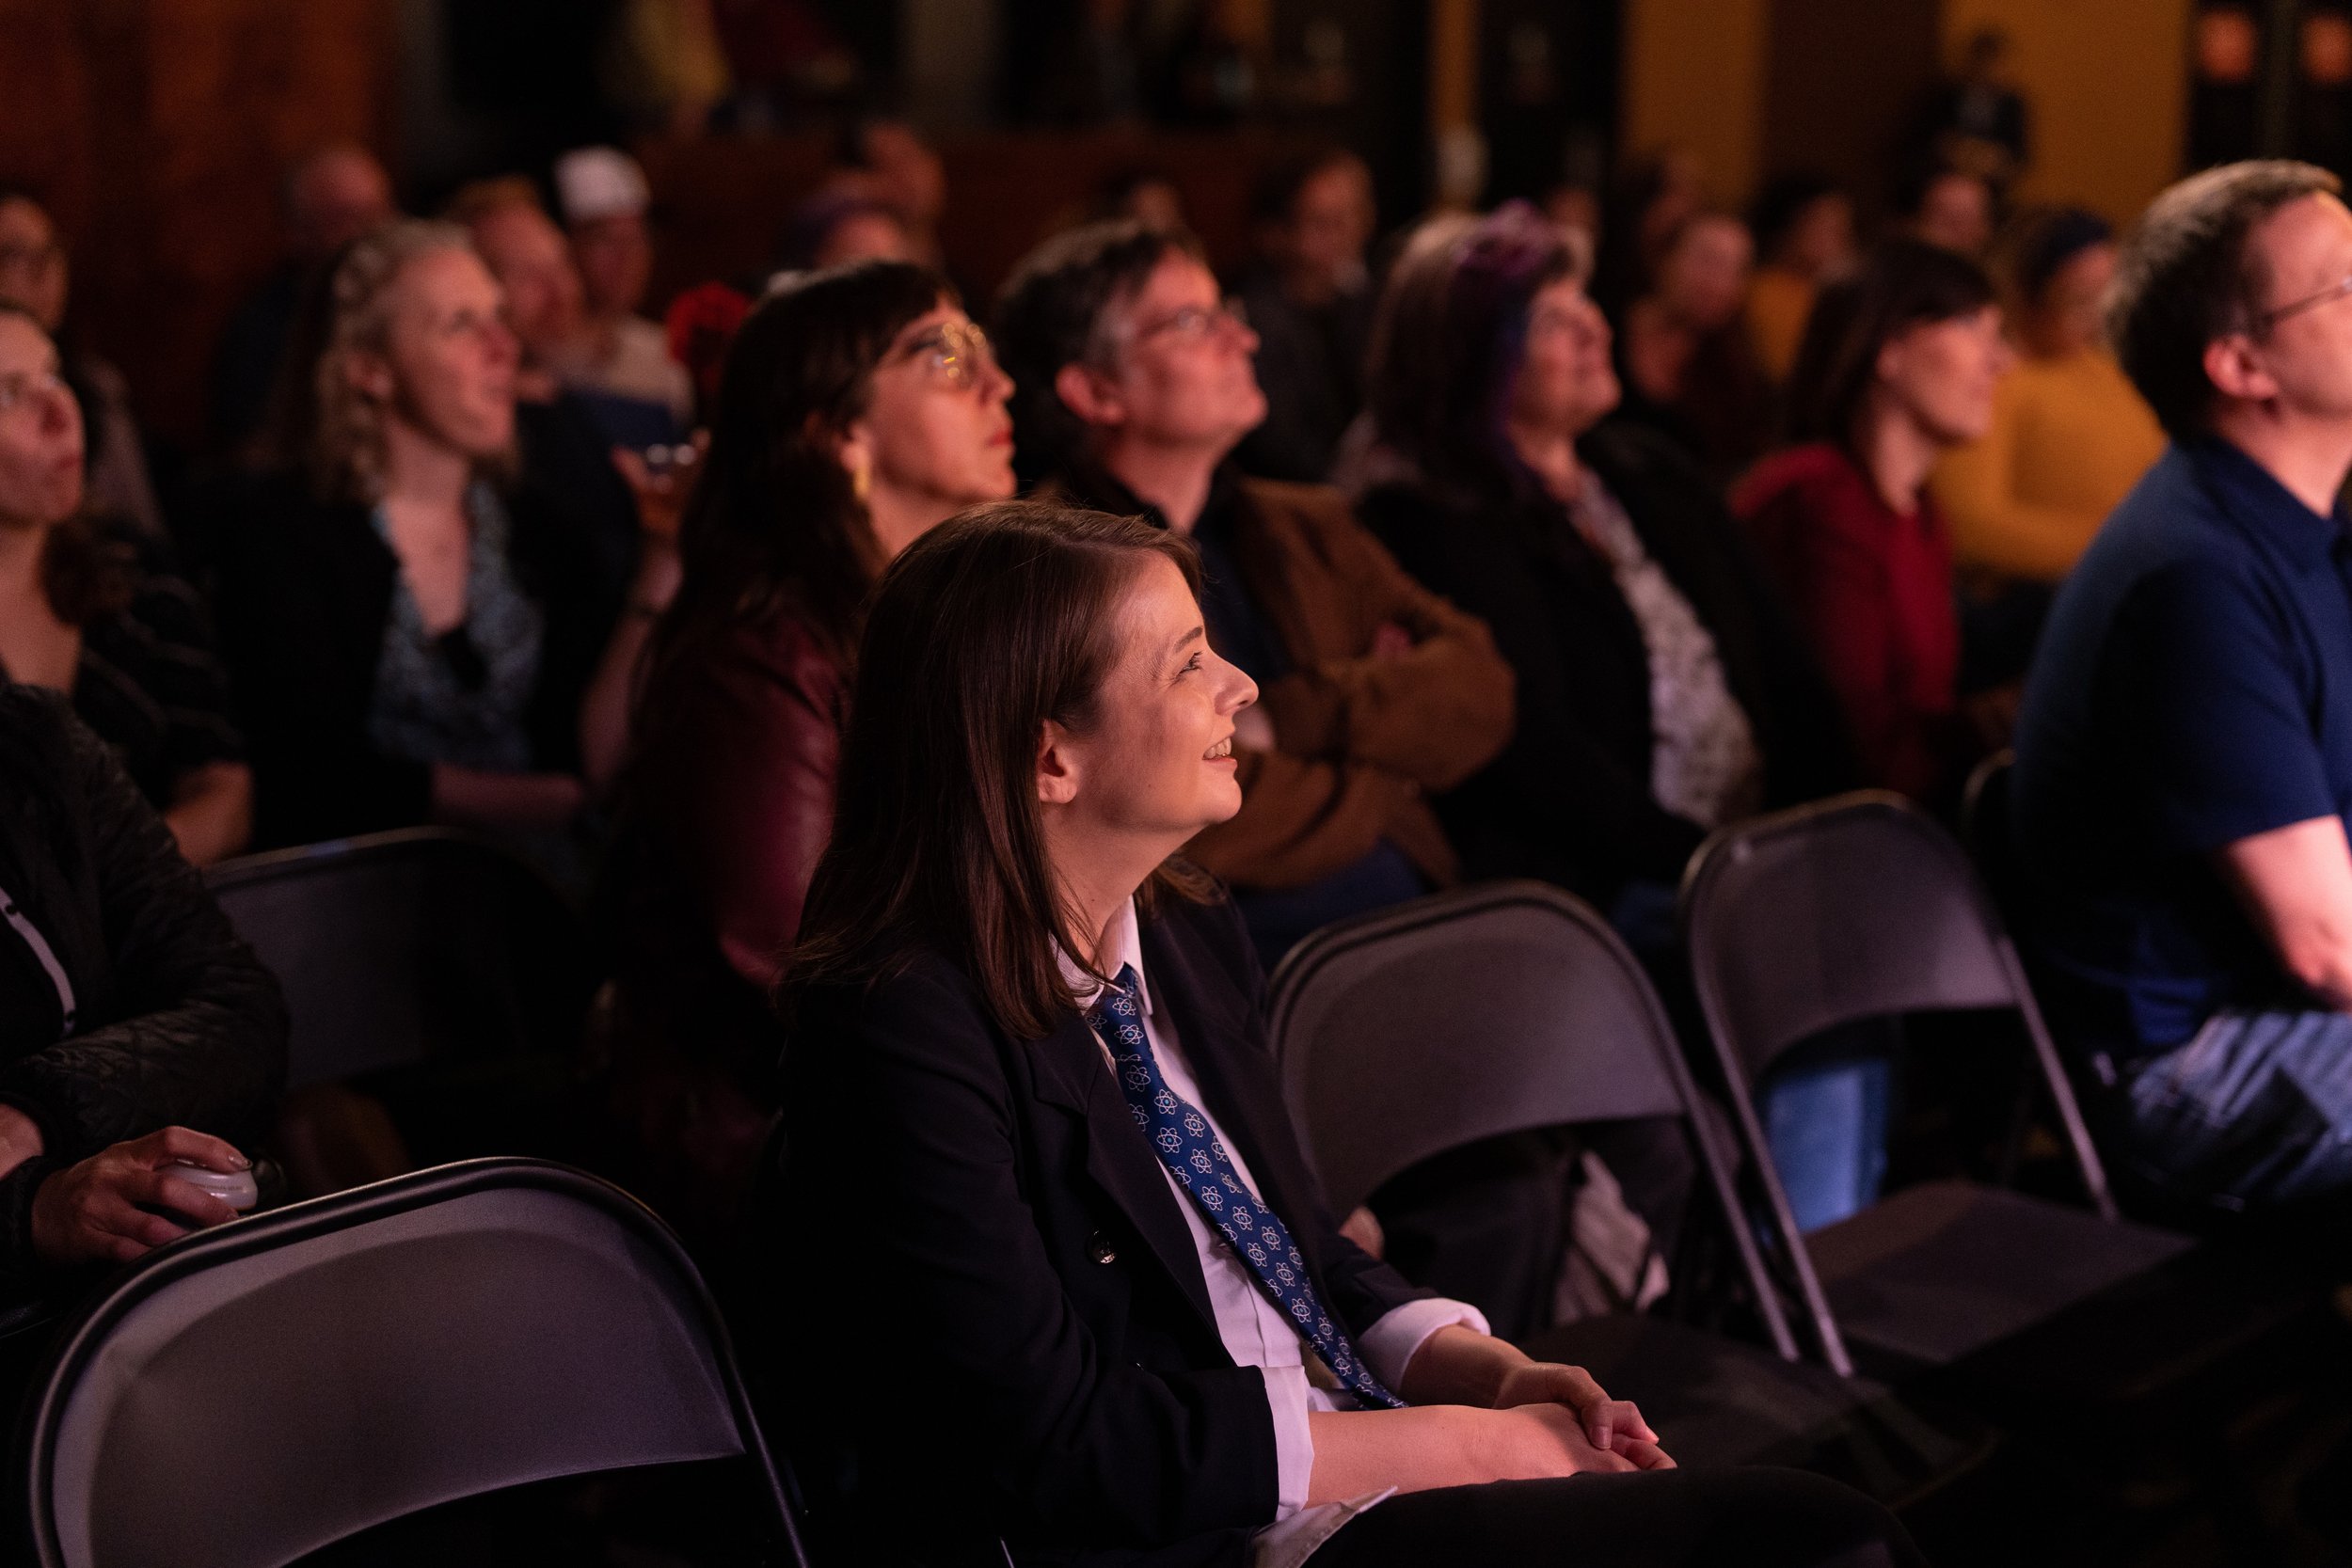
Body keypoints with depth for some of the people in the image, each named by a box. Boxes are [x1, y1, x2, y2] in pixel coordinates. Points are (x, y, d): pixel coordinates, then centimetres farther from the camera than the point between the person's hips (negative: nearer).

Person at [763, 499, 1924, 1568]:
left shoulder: (1192, 938, 8)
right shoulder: (903, 1030, -17)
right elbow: (1058, 1449, -19)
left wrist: (1496, 1375, -1)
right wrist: (1462, 1440, -14)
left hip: (1353, 1465, 8)